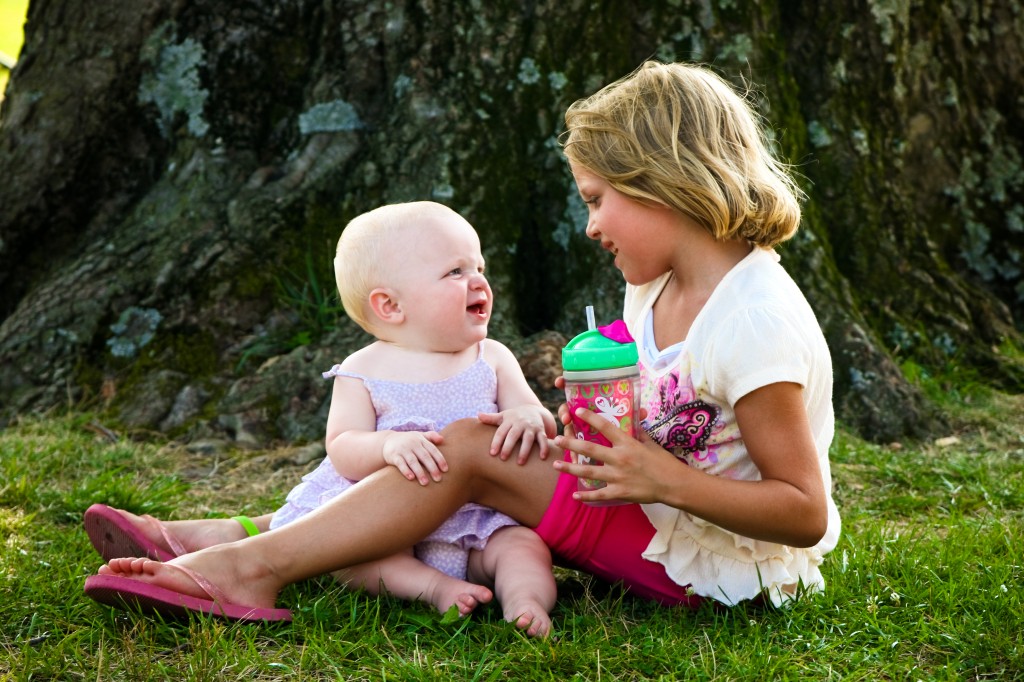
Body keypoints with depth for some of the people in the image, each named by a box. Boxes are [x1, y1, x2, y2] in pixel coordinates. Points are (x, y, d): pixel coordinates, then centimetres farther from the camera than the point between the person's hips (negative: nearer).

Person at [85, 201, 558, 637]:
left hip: (475, 516, 1)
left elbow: (543, 421, 3)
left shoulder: (492, 360, 5)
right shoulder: (363, 373, -2)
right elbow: (342, 449, -13)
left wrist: (529, 417, -23)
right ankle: (434, 586, -39)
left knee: (522, 544, -27)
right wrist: (388, 445, -35)